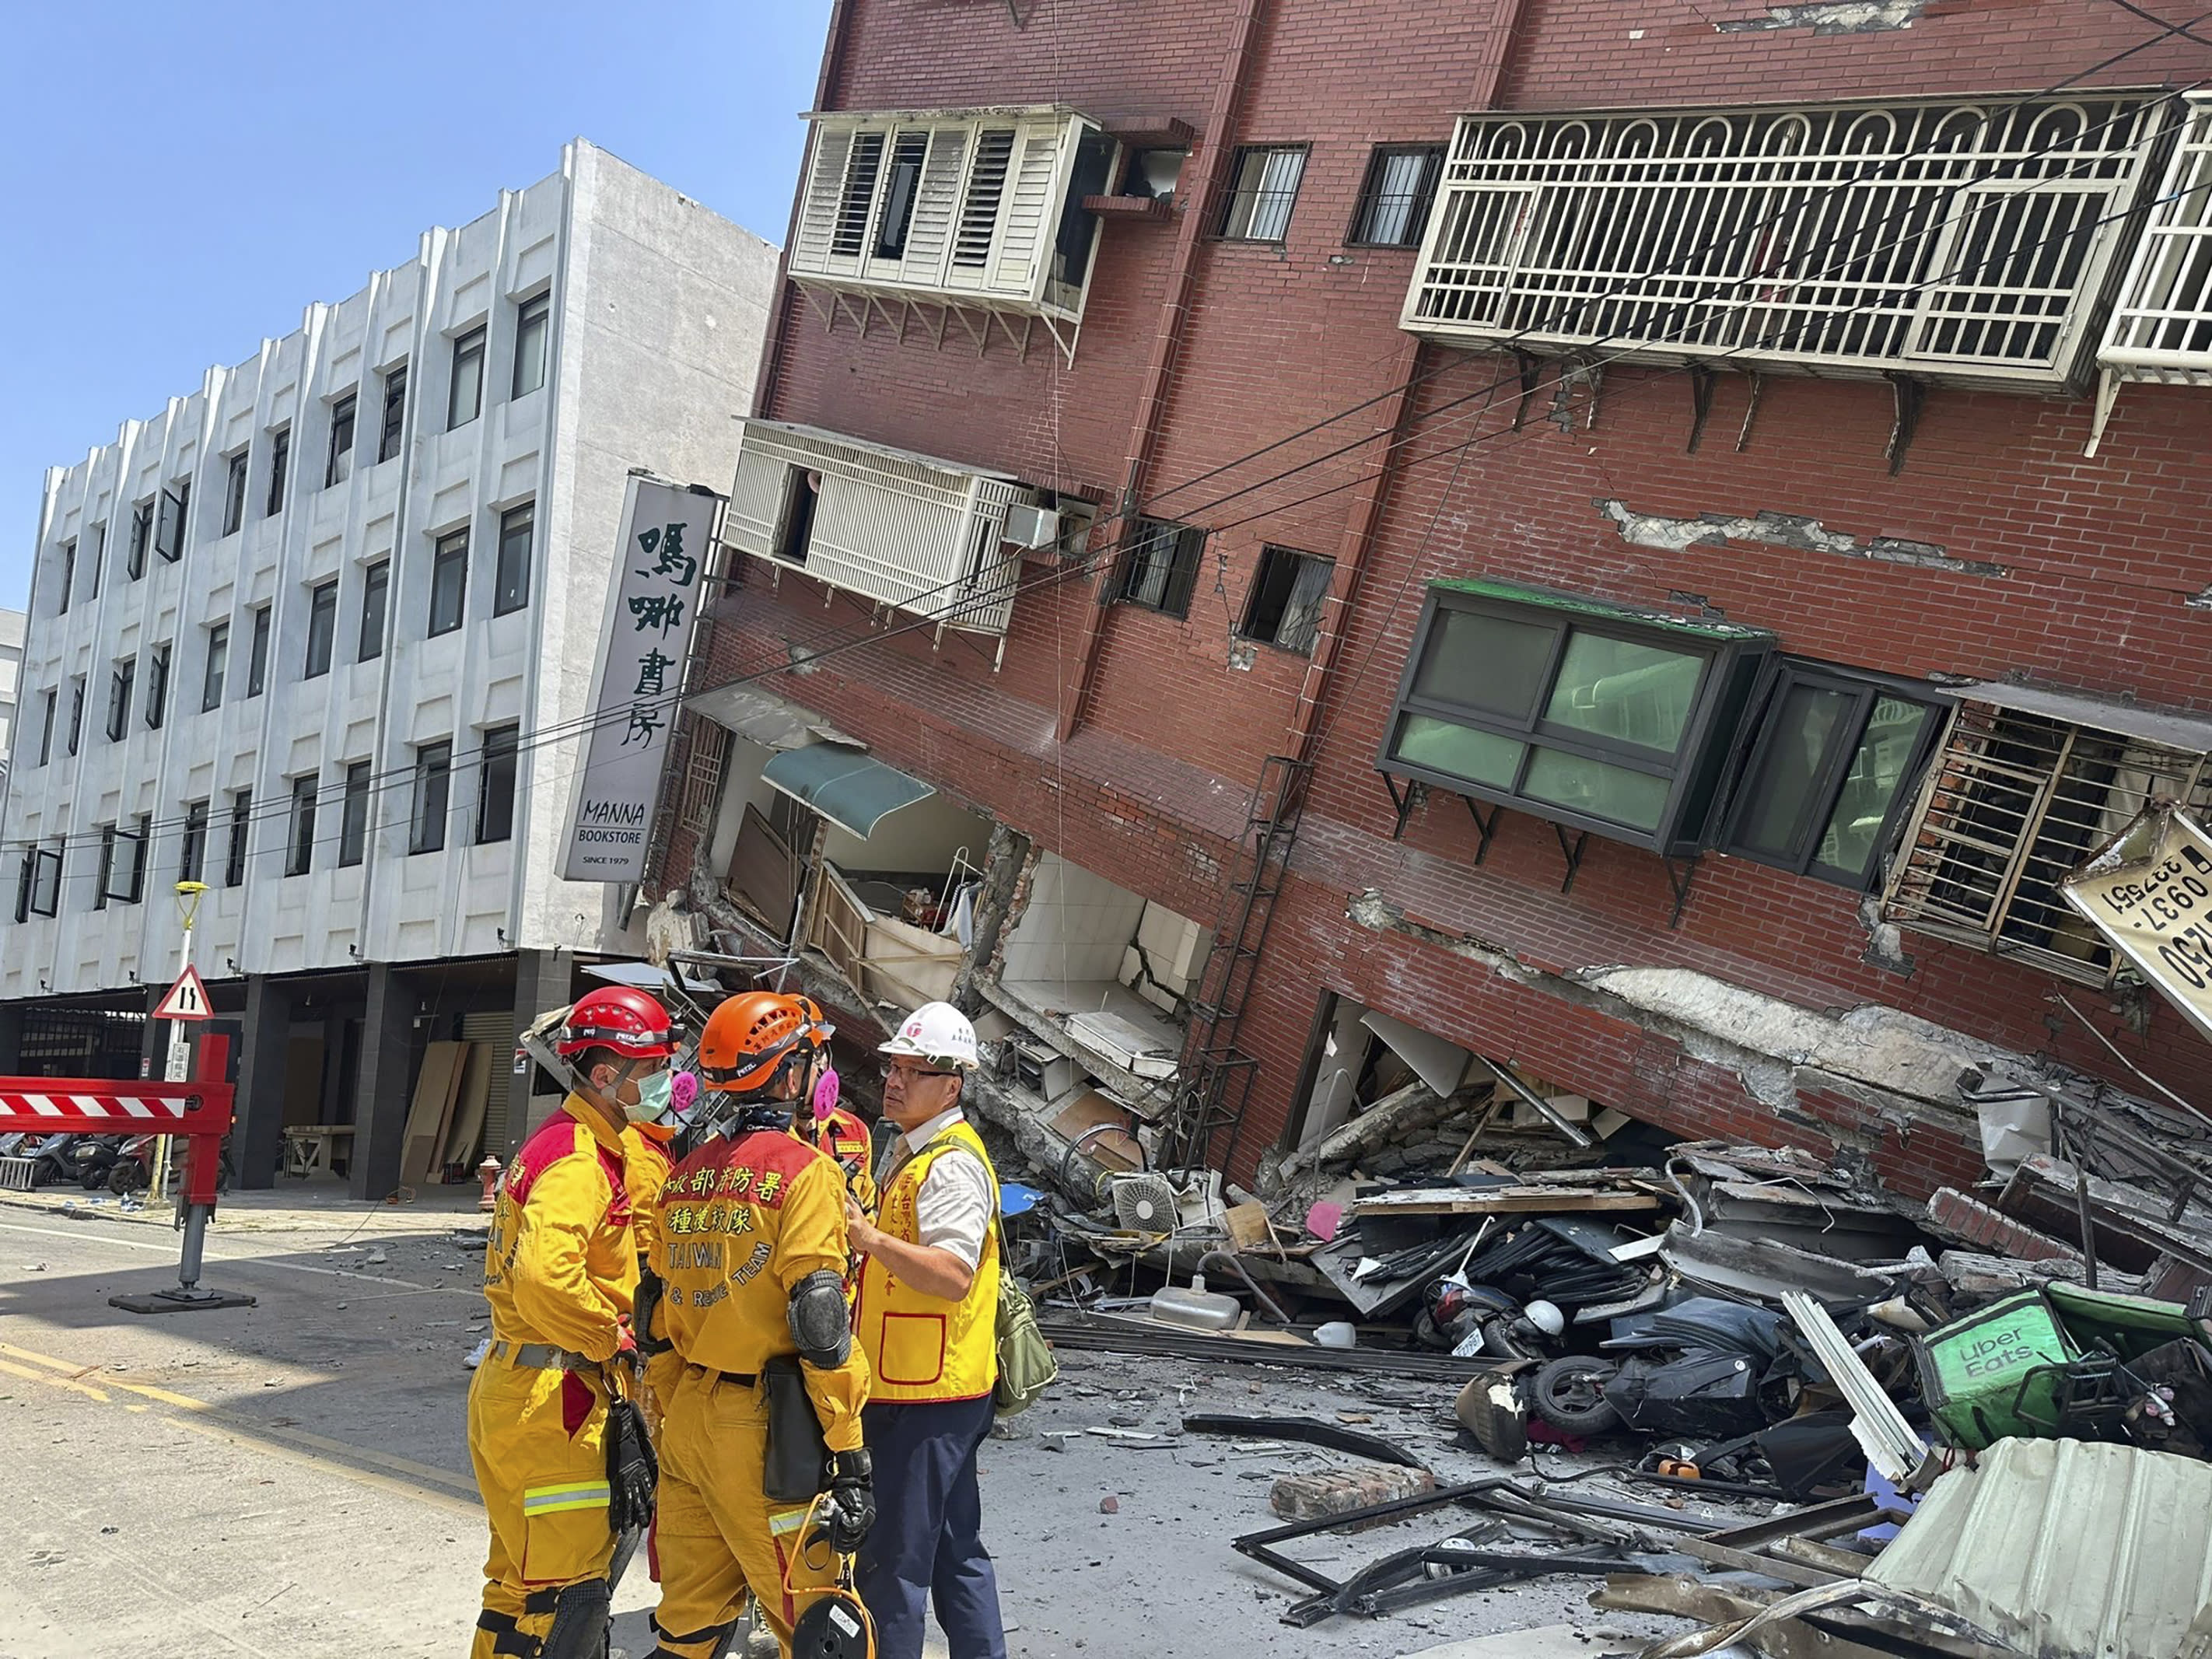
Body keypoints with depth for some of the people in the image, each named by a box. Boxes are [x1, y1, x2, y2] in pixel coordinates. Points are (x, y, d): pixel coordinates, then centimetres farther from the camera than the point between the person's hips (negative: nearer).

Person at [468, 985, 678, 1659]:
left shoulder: (575, 1144, 14)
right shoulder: (578, 1161, -20)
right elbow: (545, 1277, -35)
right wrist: (612, 1337, -21)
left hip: (514, 1390, 11)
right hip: (551, 1400, -11)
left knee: (523, 1579, 21)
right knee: (569, 1597, -3)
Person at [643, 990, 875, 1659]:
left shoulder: (685, 1171, 9)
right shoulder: (803, 1171, -13)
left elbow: (659, 1313, 15)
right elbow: (820, 1325, -18)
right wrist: (849, 1461, -15)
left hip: (687, 1419, 8)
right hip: (763, 1429, -7)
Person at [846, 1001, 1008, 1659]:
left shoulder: (952, 1164, -17)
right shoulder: (911, 1151, 16)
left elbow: (953, 1275, -28)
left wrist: (872, 1239, -35)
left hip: (925, 1397, -10)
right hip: (941, 1391, 10)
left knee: (893, 1562, -1)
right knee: (955, 1550, 19)